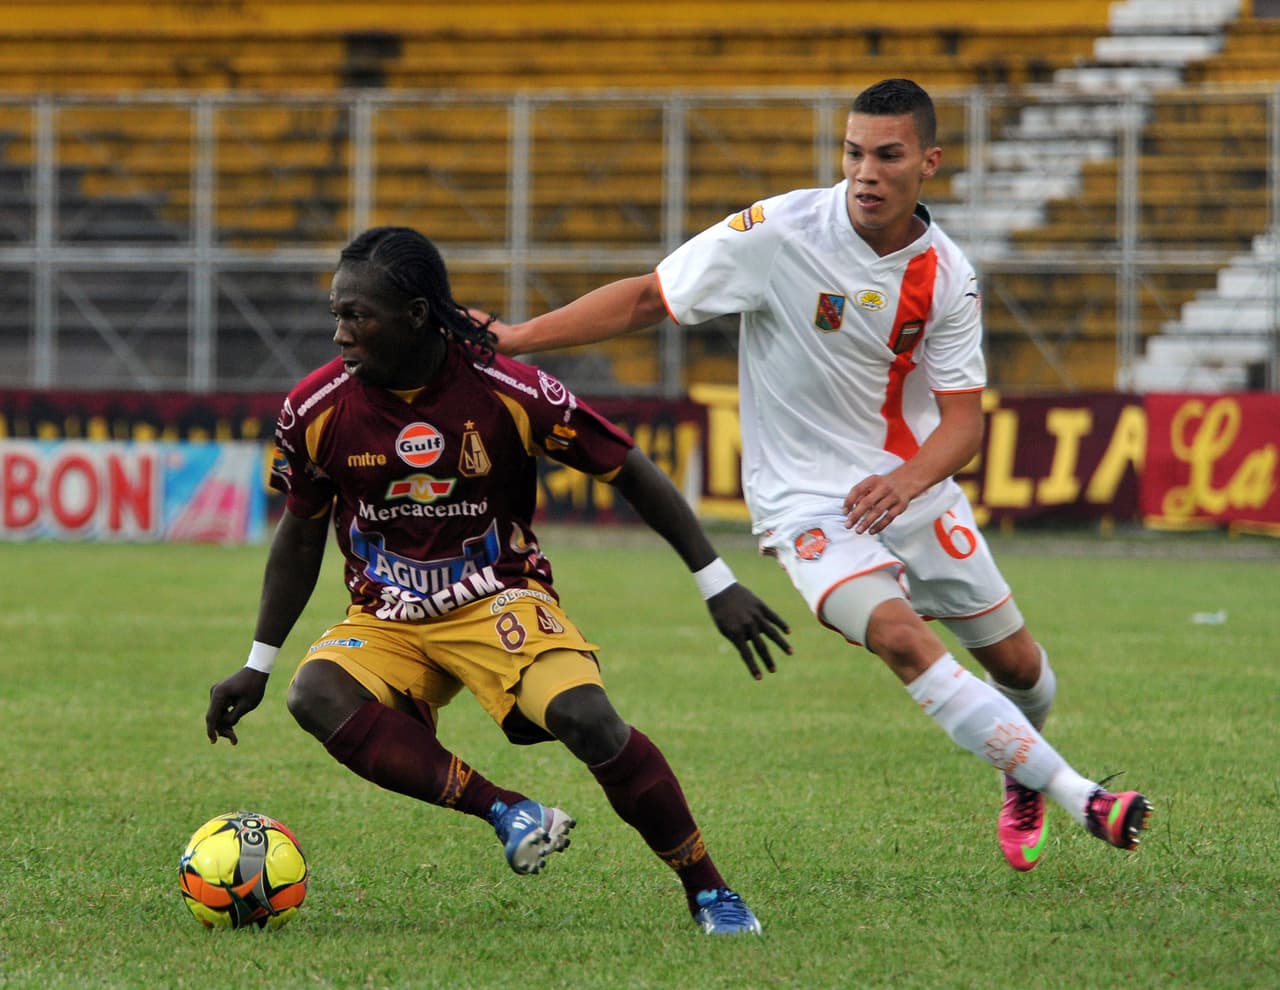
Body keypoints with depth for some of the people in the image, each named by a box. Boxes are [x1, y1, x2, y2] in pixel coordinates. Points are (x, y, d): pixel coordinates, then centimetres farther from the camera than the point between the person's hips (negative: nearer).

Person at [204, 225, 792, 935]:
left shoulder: (509, 392, -16)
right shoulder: (316, 409, -8)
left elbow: (629, 472, -4)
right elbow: (301, 536, 9)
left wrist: (718, 586, -4)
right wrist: (257, 667, 11)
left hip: (500, 599, -2)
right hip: (386, 621, 3)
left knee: (586, 718, -30)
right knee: (315, 695, -31)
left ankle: (709, 892, -13)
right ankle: (504, 811, -30)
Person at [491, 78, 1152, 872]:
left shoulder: (948, 277, -5)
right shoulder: (780, 233, -17)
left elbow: (963, 419, -3)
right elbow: (645, 300, -11)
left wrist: (907, 479, -24)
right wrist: (515, 337, -18)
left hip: (912, 486, 4)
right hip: (806, 503, -4)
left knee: (1018, 663, 9)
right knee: (901, 637, -28)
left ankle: (1022, 783, 45)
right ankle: (1082, 801, -28)